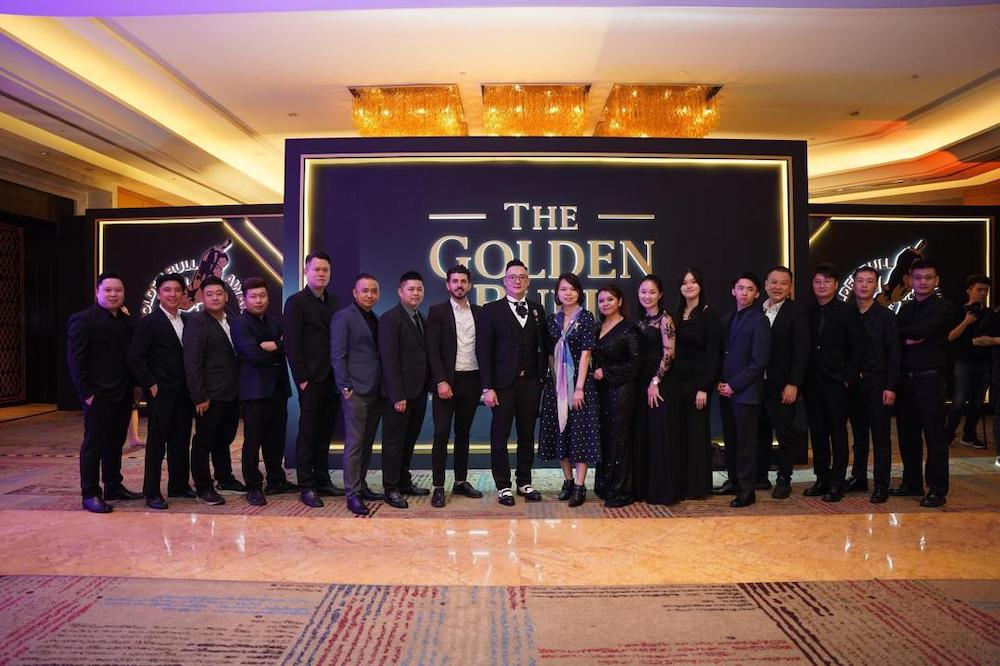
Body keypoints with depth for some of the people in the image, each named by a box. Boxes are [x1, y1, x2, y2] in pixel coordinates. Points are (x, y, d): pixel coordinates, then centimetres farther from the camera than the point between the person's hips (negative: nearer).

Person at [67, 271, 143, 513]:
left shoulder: (126, 320, 11)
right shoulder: (82, 320, -7)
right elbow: (75, 360, -10)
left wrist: (135, 385, 8)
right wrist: (87, 393, -13)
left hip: (123, 395, 6)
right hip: (99, 396, -6)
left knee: (115, 443, 14)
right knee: (94, 444, 2)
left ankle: (114, 487, 25)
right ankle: (90, 494, 11)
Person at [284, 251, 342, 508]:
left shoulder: (333, 302, 13)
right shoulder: (296, 302, -4)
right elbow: (292, 344, -9)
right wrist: (302, 378, -13)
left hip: (332, 379, 6)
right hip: (311, 381, -5)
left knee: (325, 433, 13)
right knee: (307, 433, 2)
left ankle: (322, 480, 23)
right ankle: (306, 487, 10)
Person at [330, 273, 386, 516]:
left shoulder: (375, 319, 17)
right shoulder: (343, 317, -4)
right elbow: (337, 355, -9)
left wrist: (384, 387, 9)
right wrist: (345, 387, -14)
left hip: (375, 391, 7)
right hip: (356, 391, -7)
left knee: (367, 443, 12)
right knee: (354, 444, -3)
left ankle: (361, 486, 22)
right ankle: (352, 495, 4)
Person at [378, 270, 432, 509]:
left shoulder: (422, 320, 14)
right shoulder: (390, 319, -10)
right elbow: (389, 360, -15)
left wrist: (428, 386, 5)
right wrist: (397, 396, -19)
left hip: (418, 392, 7)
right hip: (399, 393, -7)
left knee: (409, 440, 15)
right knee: (394, 441, 2)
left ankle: (404, 481, 27)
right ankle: (391, 489, 12)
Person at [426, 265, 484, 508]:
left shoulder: (479, 312, 10)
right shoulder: (437, 311, 0)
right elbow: (433, 349, -6)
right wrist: (441, 381, -15)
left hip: (472, 381, 4)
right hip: (447, 381, -3)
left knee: (463, 433, 12)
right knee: (441, 433, -3)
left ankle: (461, 481, 22)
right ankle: (438, 487, 4)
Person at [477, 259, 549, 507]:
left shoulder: (537, 309, 10)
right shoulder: (491, 310, -1)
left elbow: (543, 347, 10)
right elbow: (483, 350, -5)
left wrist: (542, 378, 2)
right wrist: (487, 387, -10)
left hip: (531, 383, 3)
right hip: (503, 383, -3)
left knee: (527, 435, 11)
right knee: (500, 435, 4)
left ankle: (524, 482, 24)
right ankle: (503, 486, 16)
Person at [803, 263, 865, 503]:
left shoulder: (848, 312, -1)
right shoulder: (806, 312, 6)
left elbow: (858, 348, -3)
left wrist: (848, 377, -9)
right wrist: (801, 378, 1)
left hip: (836, 382, -3)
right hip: (812, 382, 3)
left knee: (838, 433, 2)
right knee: (817, 432, 9)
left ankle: (837, 483, 8)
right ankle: (822, 478, 19)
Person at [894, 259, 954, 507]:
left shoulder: (942, 308, -2)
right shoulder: (905, 308, 15)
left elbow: (922, 331, -19)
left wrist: (900, 332, -3)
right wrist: (907, 340, -14)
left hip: (930, 377, -5)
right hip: (905, 378, 5)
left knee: (934, 435, -2)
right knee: (907, 433, 10)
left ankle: (937, 490, 5)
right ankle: (912, 483, 21)